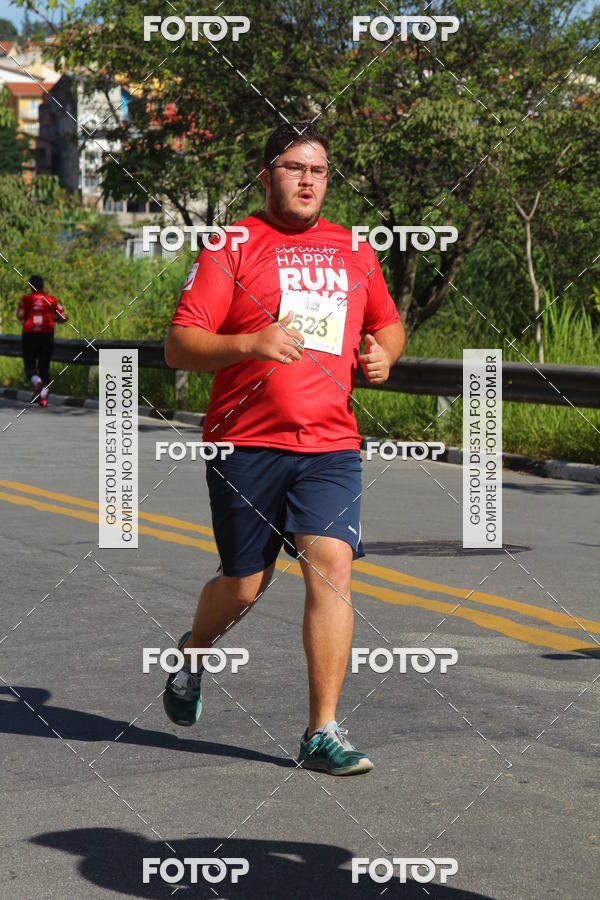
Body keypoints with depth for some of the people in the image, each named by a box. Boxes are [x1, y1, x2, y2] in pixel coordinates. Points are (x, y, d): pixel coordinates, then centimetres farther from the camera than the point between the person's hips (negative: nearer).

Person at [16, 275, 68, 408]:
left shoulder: (26, 299, 1)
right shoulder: (52, 300, 6)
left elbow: (20, 316, -12)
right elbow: (64, 318, 3)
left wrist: (24, 320, 10)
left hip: (29, 335, -2)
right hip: (47, 335, 2)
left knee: (30, 366, 5)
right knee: (44, 367, 9)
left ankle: (37, 382, -26)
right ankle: (44, 397, 3)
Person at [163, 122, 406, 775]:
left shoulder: (353, 250, 13)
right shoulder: (231, 248, -2)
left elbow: (388, 323, 28)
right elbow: (178, 348, -8)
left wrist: (383, 354, 5)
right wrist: (250, 343, -25)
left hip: (331, 443, 3)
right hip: (245, 444, -3)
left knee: (331, 570, -13)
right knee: (244, 586, 7)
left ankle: (322, 734, -7)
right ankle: (194, 652, 42)